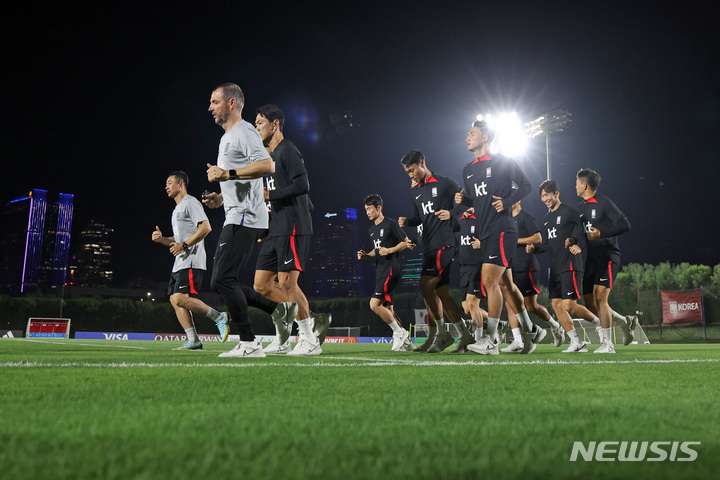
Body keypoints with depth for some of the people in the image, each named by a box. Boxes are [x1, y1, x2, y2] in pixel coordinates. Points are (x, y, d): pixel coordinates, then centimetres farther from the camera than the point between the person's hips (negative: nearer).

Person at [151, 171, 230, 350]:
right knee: (175, 300, 2)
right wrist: (162, 239, 13)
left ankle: (219, 317, -10)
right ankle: (193, 341, 2)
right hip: (179, 264, 10)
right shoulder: (177, 210, 27)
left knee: (181, 299, -21)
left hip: (191, 262, -10)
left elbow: (206, 227, -16)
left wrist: (184, 245, -18)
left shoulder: (190, 202, -4)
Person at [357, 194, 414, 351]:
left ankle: (400, 333, -4)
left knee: (374, 304, -17)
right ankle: (406, 341, 15)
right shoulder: (372, 229, 18)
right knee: (387, 308, 8)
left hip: (391, 269, -9)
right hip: (381, 271, 9)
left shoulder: (390, 224, -7)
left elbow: (406, 242, -5)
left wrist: (390, 250, -16)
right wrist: (365, 256, 9)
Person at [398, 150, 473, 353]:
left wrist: (452, 214, -18)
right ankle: (465, 336, 16)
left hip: (445, 243, -8)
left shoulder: (446, 183, -2)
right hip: (429, 246, 8)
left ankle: (442, 334, -5)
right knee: (441, 293, 8)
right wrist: (407, 221, 2)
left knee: (426, 286, -17)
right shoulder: (415, 191, 19)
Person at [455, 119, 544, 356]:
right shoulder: (468, 170, 16)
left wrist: (507, 201, -12)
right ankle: (530, 330, 28)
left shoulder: (503, 162, -3)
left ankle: (490, 341, -15)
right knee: (506, 283, 14)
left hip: (501, 229, -8)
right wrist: (462, 199, 1)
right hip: (485, 232, 8)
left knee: (489, 280, -16)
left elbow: (525, 185, 2)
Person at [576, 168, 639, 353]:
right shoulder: (581, 208, 16)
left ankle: (607, 343, -12)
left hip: (607, 256, -8)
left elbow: (625, 224, -11)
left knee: (600, 297, -19)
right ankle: (625, 322, 26)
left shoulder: (603, 203, -7)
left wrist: (601, 233, -20)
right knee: (590, 304, 5)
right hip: (590, 258, 8)